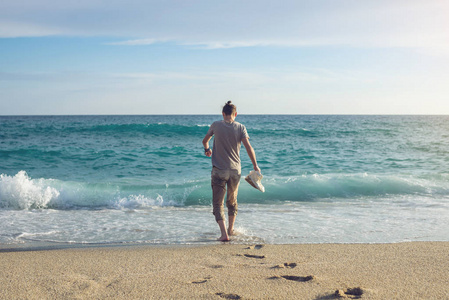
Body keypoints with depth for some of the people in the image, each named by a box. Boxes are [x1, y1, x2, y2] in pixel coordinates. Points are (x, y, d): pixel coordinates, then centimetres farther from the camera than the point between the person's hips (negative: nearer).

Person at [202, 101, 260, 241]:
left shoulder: (216, 125, 0)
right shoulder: (240, 127, -2)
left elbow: (205, 140, 16)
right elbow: (248, 147, -12)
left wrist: (207, 149, 38)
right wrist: (255, 165, -3)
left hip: (219, 170, -2)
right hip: (235, 170, 2)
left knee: (218, 203, 0)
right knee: (232, 201, 21)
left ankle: (224, 233, -15)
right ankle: (231, 229, 36)